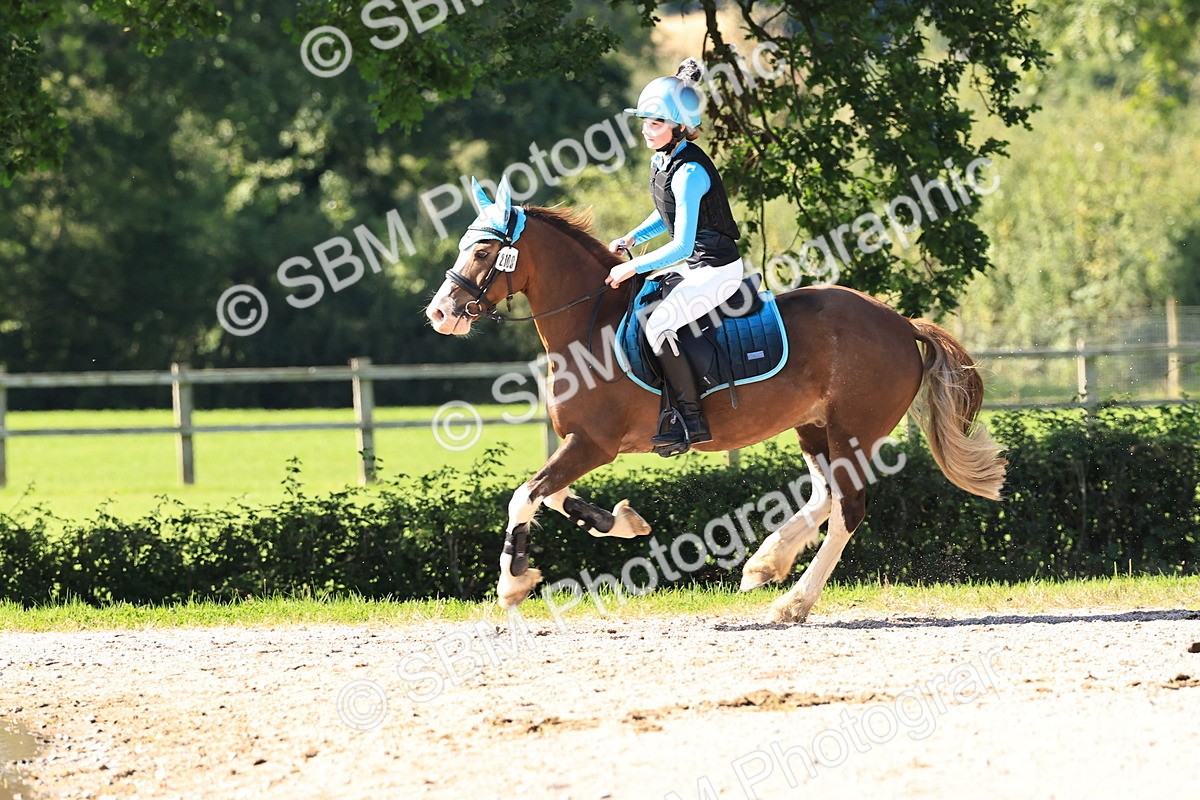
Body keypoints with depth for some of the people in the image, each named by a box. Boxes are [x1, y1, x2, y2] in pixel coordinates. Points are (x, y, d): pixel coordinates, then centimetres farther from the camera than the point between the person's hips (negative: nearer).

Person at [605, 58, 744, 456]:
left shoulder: (689, 172, -24)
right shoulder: (661, 161, 5)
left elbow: (681, 246, -26)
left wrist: (632, 268, -19)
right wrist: (630, 239, 8)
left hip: (716, 269, -11)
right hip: (694, 266, 11)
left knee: (659, 325, -23)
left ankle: (691, 421, -16)